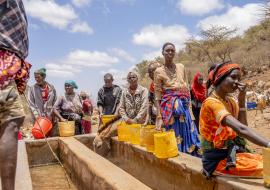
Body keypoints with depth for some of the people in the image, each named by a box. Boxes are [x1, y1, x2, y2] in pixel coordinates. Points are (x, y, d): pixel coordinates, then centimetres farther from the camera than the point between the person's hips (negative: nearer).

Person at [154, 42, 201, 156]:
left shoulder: (181, 67, 9)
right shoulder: (159, 71, -2)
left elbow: (187, 88, 13)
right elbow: (157, 96, -4)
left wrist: (189, 107, 6)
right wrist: (159, 116, -10)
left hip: (184, 105, 4)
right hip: (170, 107, -3)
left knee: (188, 134, 5)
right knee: (175, 135, -1)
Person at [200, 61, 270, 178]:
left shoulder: (231, 101, 8)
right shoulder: (212, 102, -20)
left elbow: (242, 127, -4)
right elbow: (241, 129, -32)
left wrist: (241, 100, -8)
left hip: (232, 153, 8)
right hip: (218, 159, -8)